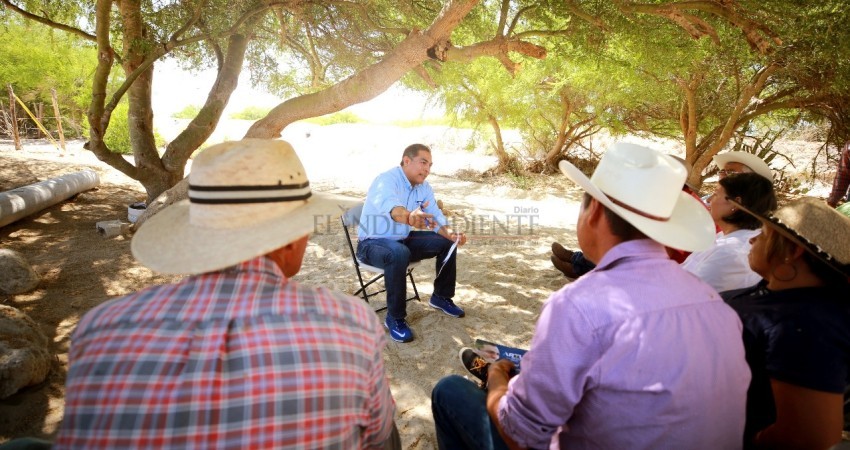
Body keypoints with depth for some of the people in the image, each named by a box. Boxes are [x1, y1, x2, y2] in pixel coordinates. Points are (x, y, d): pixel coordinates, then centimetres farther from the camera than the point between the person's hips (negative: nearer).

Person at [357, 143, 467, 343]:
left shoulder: (424, 187, 0)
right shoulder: (386, 180, -25)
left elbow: (435, 216, -4)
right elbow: (389, 205, -47)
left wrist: (451, 234, -26)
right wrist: (409, 217, -70)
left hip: (403, 239, 8)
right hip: (372, 243, -8)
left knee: (447, 243, 0)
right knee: (399, 254, -39)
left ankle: (441, 297, 17)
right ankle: (395, 317, -22)